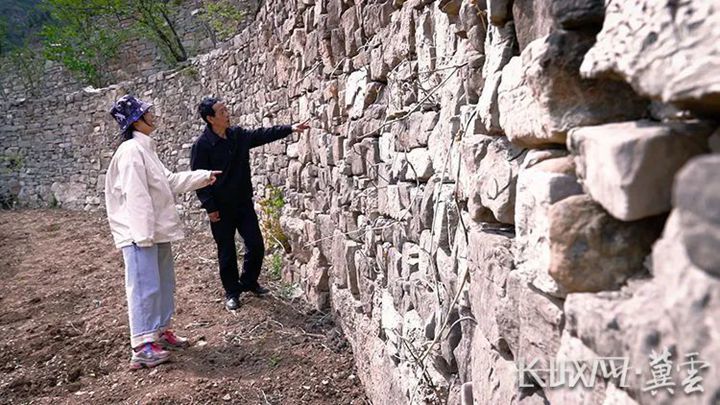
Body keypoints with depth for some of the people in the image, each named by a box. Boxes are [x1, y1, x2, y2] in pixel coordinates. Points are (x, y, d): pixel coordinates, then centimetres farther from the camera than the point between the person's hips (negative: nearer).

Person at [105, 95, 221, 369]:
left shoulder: (145, 148, 15)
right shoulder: (131, 151, -16)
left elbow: (169, 181, 22)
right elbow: (136, 195, -22)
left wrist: (204, 177, 23)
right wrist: (143, 234, -24)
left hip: (158, 231, 10)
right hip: (140, 233, -10)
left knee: (164, 284, 17)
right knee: (145, 287, -6)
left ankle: (161, 331, 29)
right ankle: (142, 347, 1)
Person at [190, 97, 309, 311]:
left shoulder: (238, 135, 3)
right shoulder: (202, 145, -13)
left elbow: (263, 134, 8)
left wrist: (290, 128, 1)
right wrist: (209, 207, -14)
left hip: (244, 203, 5)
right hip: (220, 208, -5)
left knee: (256, 245, 7)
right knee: (227, 253, 7)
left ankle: (249, 281, 30)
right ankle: (232, 292, 24)